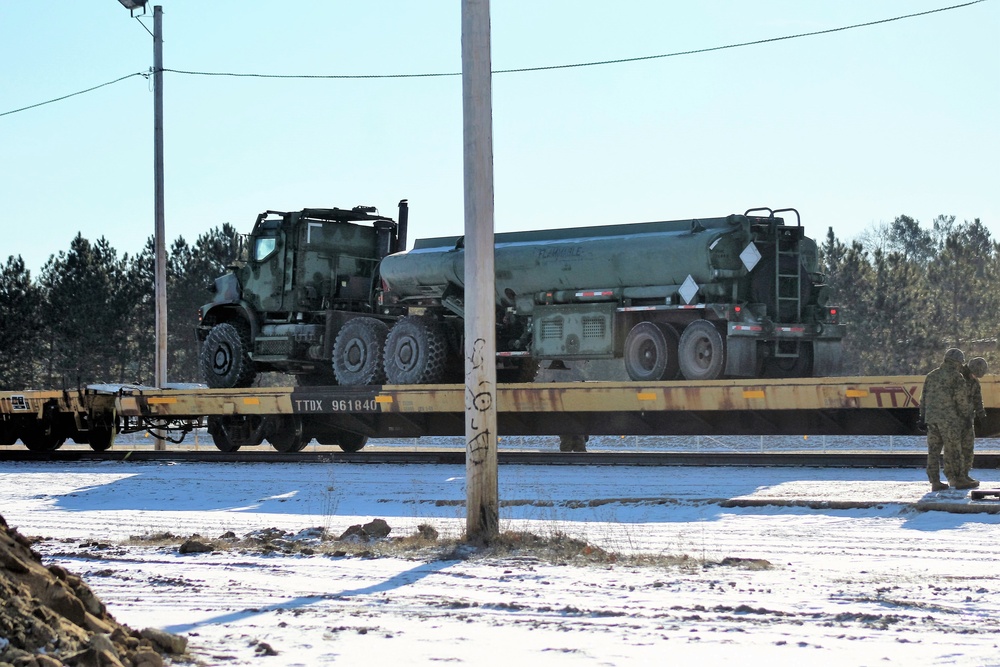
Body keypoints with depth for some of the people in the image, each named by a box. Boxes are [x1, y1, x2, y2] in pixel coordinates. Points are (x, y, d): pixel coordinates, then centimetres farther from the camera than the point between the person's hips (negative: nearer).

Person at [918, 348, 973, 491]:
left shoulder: (931, 375, 14)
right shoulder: (957, 377, -6)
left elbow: (924, 397, 15)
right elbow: (962, 399, -8)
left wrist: (923, 415, 19)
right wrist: (966, 415, 6)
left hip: (931, 418, 6)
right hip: (949, 418, -6)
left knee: (934, 450, 6)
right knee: (952, 450, 2)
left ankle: (934, 482, 6)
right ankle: (955, 479, 7)